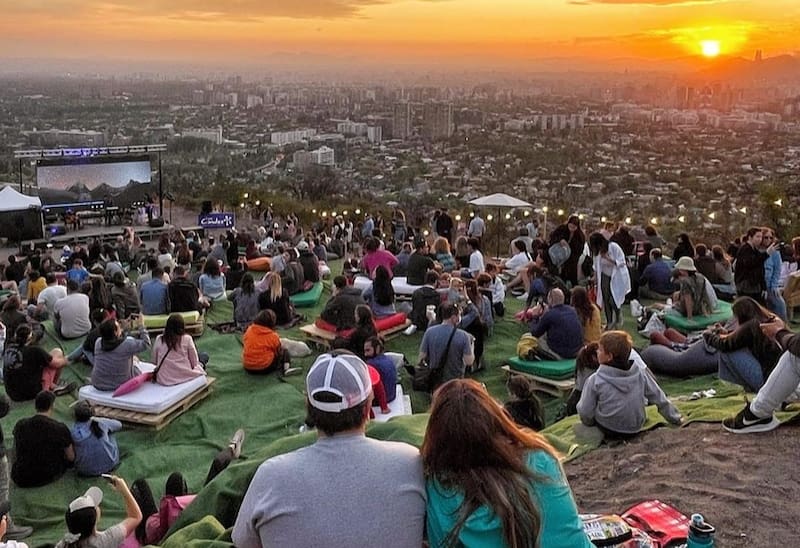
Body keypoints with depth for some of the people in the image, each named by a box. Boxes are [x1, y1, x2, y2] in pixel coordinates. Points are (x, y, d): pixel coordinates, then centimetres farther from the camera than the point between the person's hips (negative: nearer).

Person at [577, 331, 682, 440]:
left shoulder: (595, 380, -20)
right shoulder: (640, 373, -12)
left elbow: (585, 413, -13)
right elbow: (660, 399, -1)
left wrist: (589, 422, 9)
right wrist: (675, 418, 14)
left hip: (608, 432, -1)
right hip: (635, 430, 1)